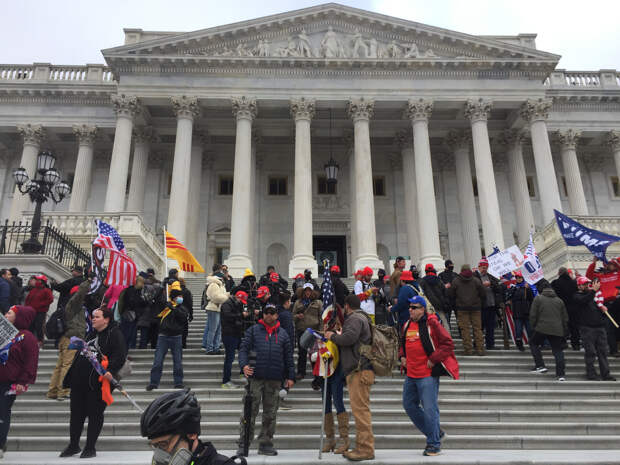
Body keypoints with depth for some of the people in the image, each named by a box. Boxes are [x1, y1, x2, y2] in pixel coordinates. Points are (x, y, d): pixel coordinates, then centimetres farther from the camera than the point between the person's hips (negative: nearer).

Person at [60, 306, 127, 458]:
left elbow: (120, 355, -17)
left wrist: (111, 370, -31)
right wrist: (70, 376, 26)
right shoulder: (91, 334, 19)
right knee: (76, 412, 13)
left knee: (95, 414, 1)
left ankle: (90, 447, 12)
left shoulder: (114, 334, -7)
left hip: (98, 382, -8)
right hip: (79, 380, 8)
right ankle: (73, 445, 26)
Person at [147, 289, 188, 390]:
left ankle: (178, 382, 16)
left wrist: (173, 308, -22)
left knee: (178, 361, 6)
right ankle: (153, 383, 8)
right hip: (163, 336, 0)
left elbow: (183, 317, -12)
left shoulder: (181, 308, 5)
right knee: (157, 360, 0)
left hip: (176, 337, 0)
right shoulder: (165, 305, 6)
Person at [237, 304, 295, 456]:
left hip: (275, 380, 3)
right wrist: (244, 365, -16)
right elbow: (243, 348, 1)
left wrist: (290, 376, 8)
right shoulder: (253, 330, 8)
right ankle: (243, 444, 7)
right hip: (255, 377, -2)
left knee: (270, 414, 8)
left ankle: (266, 444, 18)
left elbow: (289, 357, 14)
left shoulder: (283, 334, 14)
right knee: (250, 411, -1)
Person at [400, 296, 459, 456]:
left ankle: (434, 444, 12)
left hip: (427, 374, -8)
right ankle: (435, 432, 29)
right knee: (409, 405, 13)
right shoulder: (407, 325, 11)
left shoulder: (432, 324, -10)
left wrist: (433, 360, -14)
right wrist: (402, 357, 11)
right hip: (410, 374, 8)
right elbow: (402, 343, 27)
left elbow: (448, 344, -11)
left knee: (429, 408, -4)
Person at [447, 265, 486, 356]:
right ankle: (480, 349, 4)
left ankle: (468, 349, -2)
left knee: (465, 329, 0)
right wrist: (480, 304, 19)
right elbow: (483, 294, 5)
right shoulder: (476, 280, 5)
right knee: (477, 328, 6)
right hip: (476, 308, 1)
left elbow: (450, 295, 5)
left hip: (462, 308, -1)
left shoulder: (455, 281, 3)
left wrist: (455, 305, 18)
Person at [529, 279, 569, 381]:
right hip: (557, 330, 4)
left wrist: (533, 326, 10)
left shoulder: (538, 298, -2)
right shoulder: (559, 300, 13)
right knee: (558, 350, 9)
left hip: (542, 328, -4)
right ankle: (561, 374, 4)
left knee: (533, 343, 16)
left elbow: (533, 315, -5)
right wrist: (565, 331, 23)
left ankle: (540, 365, 7)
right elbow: (565, 318, 16)